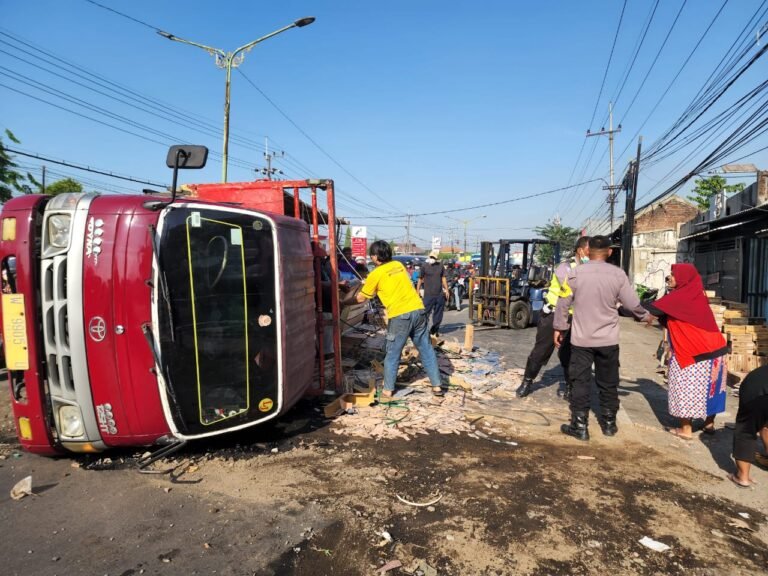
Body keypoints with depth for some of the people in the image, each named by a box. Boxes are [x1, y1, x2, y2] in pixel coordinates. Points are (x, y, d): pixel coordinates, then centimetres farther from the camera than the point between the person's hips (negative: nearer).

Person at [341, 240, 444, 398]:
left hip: (399, 316, -5)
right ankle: (437, 386, 18)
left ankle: (388, 390, 18)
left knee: (392, 354, 10)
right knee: (426, 349, 13)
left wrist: (343, 302, 26)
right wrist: (368, 283, 34)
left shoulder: (376, 274, -1)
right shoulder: (398, 265, 14)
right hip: (418, 310, 5)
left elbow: (361, 298, 9)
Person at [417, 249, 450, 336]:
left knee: (438, 314, 11)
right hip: (428, 294, -4)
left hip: (440, 294, 4)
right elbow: (420, 279, 2)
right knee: (426, 313, -4)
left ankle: (435, 330, 23)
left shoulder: (440, 265, 9)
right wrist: (418, 291, -2)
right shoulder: (425, 266, -2)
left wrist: (446, 290, 9)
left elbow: (443, 278, 14)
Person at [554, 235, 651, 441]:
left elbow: (563, 303, -5)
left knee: (581, 382, 5)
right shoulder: (618, 274, -5)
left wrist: (559, 327, 6)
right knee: (608, 383, 15)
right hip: (608, 339, 2)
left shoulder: (576, 273, -7)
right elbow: (632, 303, 0)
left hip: (581, 338, -1)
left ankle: (580, 426, 7)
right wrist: (646, 316, 20)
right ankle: (609, 423, 28)